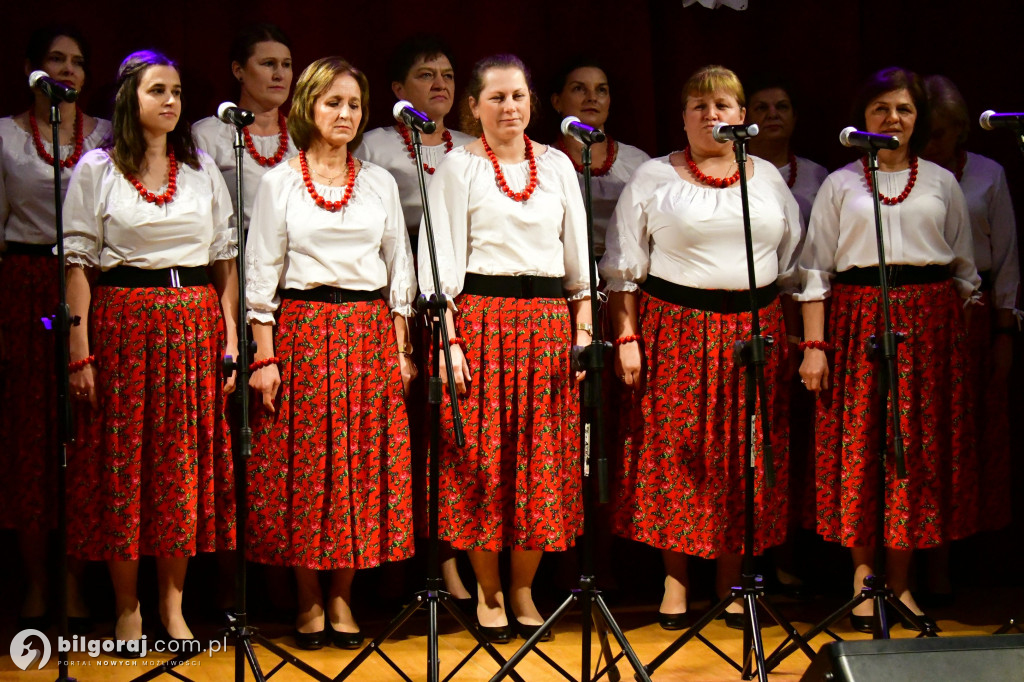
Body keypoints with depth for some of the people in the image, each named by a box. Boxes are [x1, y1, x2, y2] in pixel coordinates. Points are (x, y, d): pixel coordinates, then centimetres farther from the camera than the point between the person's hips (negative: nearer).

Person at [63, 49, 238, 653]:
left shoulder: (203, 169, 11)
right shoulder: (97, 170, 2)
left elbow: (225, 259, 11)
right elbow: (79, 262, -2)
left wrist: (233, 340, 2)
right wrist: (80, 352, -10)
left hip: (193, 325, 3)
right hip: (124, 323, -2)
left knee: (187, 461, 3)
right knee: (123, 462, 0)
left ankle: (173, 607, 13)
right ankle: (128, 609, 11)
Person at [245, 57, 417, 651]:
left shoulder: (380, 182, 11)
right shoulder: (280, 181, 4)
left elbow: (400, 269, 12)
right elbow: (262, 272, 1)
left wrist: (401, 349, 5)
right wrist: (265, 356, -6)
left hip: (369, 334, 2)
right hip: (302, 331, -2)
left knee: (365, 461, 0)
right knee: (304, 459, -2)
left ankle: (343, 596, 10)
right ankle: (310, 601, 9)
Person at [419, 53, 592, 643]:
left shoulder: (557, 165, 12)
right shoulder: (459, 167, 2)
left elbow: (578, 253, 14)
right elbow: (443, 262, -2)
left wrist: (583, 328, 6)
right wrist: (448, 341, -10)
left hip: (548, 321, 3)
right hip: (483, 321, -3)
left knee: (543, 456, 2)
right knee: (482, 454, -1)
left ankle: (523, 588, 15)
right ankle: (488, 592, 12)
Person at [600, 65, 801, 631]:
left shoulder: (768, 178, 12)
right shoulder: (652, 179, 4)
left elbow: (793, 264, 16)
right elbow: (624, 267, 3)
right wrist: (625, 337, -6)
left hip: (753, 329, 2)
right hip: (675, 330, -2)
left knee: (744, 453, 3)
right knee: (672, 451, -2)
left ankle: (731, 581, 14)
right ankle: (675, 581, 10)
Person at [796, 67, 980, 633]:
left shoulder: (942, 183, 11)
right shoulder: (840, 185, 7)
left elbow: (964, 268, 13)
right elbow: (815, 269, 4)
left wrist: (966, 340, 5)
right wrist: (814, 345, -5)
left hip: (928, 322, 1)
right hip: (859, 318, -1)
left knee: (920, 446, 0)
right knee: (859, 443, -3)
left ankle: (900, 582, 8)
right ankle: (864, 576, 7)